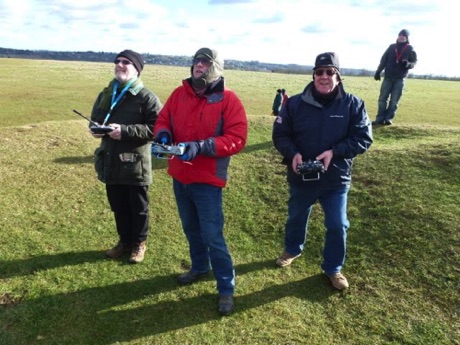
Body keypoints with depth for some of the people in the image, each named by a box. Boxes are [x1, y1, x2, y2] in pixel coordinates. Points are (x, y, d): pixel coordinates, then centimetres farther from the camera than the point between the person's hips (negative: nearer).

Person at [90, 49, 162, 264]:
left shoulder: (147, 97, -11)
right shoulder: (106, 94, 12)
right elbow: (95, 119, 22)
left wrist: (125, 131, -25)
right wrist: (96, 129, -3)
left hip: (135, 163, -6)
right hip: (111, 162, 6)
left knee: (138, 208, 10)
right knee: (118, 207, 18)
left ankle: (139, 243, 29)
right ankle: (124, 241, 36)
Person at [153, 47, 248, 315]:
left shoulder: (228, 100, -13)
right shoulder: (179, 93, 4)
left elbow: (237, 138, -19)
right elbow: (163, 119, 10)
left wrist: (201, 146, -29)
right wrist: (163, 135, -15)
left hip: (207, 180, -6)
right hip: (179, 176, 6)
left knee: (213, 236, -2)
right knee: (191, 228, 22)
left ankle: (227, 288, 15)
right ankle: (199, 267, 45)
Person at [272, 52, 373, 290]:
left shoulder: (353, 104, -9)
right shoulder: (295, 103, -8)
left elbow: (363, 138, -9)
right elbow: (279, 134, -3)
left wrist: (334, 152, -23)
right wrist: (293, 153, -22)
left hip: (336, 179, 0)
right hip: (301, 177, 1)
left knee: (337, 225, 7)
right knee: (296, 218, 21)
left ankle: (333, 268, 31)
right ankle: (292, 250, 50)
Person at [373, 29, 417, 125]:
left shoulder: (410, 49, 4)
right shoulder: (392, 47, 11)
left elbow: (414, 62, 2)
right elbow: (383, 60, 10)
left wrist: (408, 64, -21)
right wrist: (378, 72, 3)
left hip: (400, 78, -2)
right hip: (388, 77, 2)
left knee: (394, 100, -2)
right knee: (382, 98, -2)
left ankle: (389, 118, 1)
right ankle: (380, 118, 0)